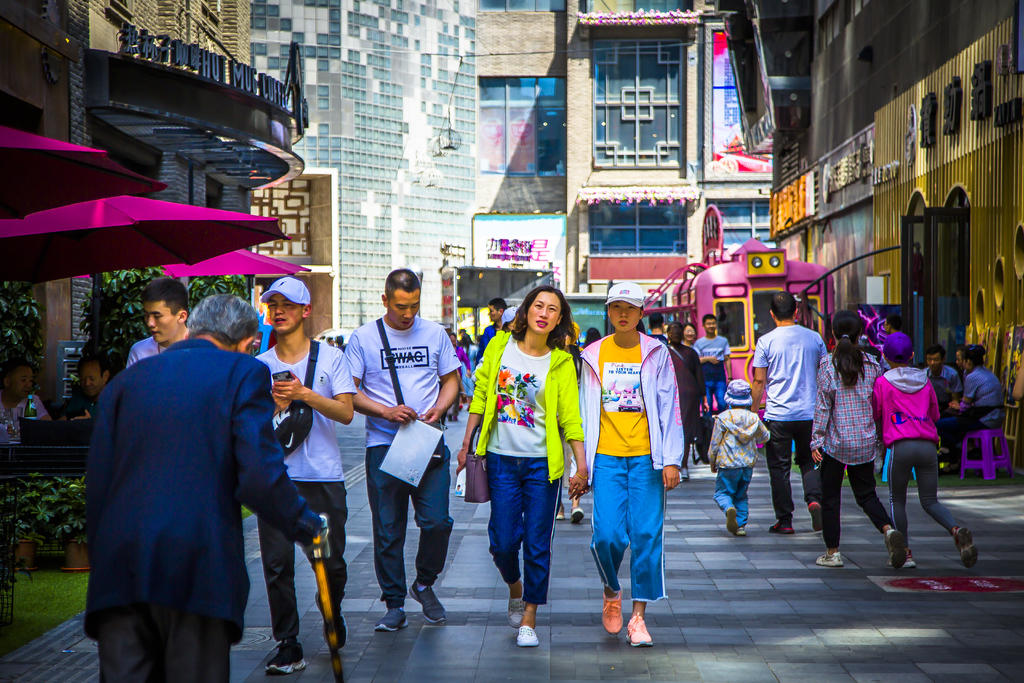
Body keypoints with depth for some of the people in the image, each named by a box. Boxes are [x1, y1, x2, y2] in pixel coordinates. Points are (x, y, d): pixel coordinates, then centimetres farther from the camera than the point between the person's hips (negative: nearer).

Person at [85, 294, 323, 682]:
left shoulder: (126, 380, 17)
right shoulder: (244, 373, 4)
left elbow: (97, 486, 13)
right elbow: (259, 478, -8)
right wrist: (308, 527, 7)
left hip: (118, 574, 4)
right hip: (197, 571, -4)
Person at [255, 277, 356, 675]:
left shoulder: (330, 358, 6)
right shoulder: (259, 366, 10)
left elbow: (346, 413, -4)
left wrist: (305, 395, -17)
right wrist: (274, 405, -12)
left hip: (323, 476, -1)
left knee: (331, 560, 3)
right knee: (277, 564, -4)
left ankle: (333, 613, 34)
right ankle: (287, 646, 3)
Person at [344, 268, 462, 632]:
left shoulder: (435, 334, 8)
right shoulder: (363, 338, 1)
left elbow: (451, 380, 15)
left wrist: (438, 408, -6)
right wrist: (386, 411, -15)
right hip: (383, 444, -1)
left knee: (437, 521, -6)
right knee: (387, 530, 2)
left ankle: (424, 584, 19)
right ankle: (394, 605, 12)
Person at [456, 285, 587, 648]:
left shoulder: (561, 363, -3)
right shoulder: (500, 346, 1)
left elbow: (571, 417, -2)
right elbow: (480, 397, 9)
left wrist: (582, 467, -7)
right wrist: (466, 444, 9)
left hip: (542, 463, -1)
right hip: (501, 459, 1)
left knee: (537, 545, 0)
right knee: (503, 540, 1)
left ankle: (529, 619, 15)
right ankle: (515, 587, 34)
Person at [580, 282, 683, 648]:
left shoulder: (657, 354, 4)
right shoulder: (594, 355, 8)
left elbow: (669, 408, 3)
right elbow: (585, 411, 12)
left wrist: (671, 460, -4)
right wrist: (581, 463, 9)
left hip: (646, 458, -1)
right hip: (607, 457, 1)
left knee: (646, 535, -5)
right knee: (607, 534, -9)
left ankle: (638, 617, 5)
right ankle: (612, 592, 21)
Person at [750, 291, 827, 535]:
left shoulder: (766, 341, -5)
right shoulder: (814, 338, 3)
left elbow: (759, 381, -4)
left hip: (778, 415, -3)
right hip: (810, 413, 3)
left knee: (779, 467, 5)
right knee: (808, 460, 17)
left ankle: (784, 520, 6)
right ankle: (814, 499, -7)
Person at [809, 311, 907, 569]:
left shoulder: (827, 364, -8)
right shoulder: (871, 364, 2)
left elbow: (823, 405, -9)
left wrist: (816, 440, -4)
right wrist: (879, 441, 15)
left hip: (836, 441, -3)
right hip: (865, 441, 3)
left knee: (830, 497, 8)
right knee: (866, 493, 13)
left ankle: (832, 552, 11)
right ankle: (888, 530, -12)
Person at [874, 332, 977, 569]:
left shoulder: (882, 383, 3)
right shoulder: (925, 381, 15)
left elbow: (874, 416, 7)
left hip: (901, 445, -3)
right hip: (928, 445, 3)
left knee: (897, 500, 12)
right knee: (930, 501, 8)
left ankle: (905, 552, 4)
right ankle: (957, 531, -19)